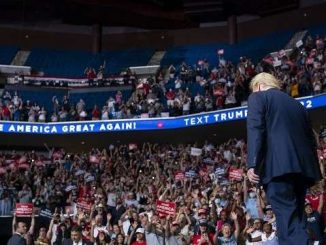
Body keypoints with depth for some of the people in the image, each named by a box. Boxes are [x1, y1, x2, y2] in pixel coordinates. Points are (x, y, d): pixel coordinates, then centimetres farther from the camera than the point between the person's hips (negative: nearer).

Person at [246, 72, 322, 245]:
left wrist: (252, 164, -12)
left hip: (278, 166, -7)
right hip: (302, 166, 7)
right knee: (295, 219, 11)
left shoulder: (258, 97, 10)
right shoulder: (297, 104, 28)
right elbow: (311, 139, 23)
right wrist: (311, 170, 23)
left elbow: (255, 130, -6)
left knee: (288, 221, -12)